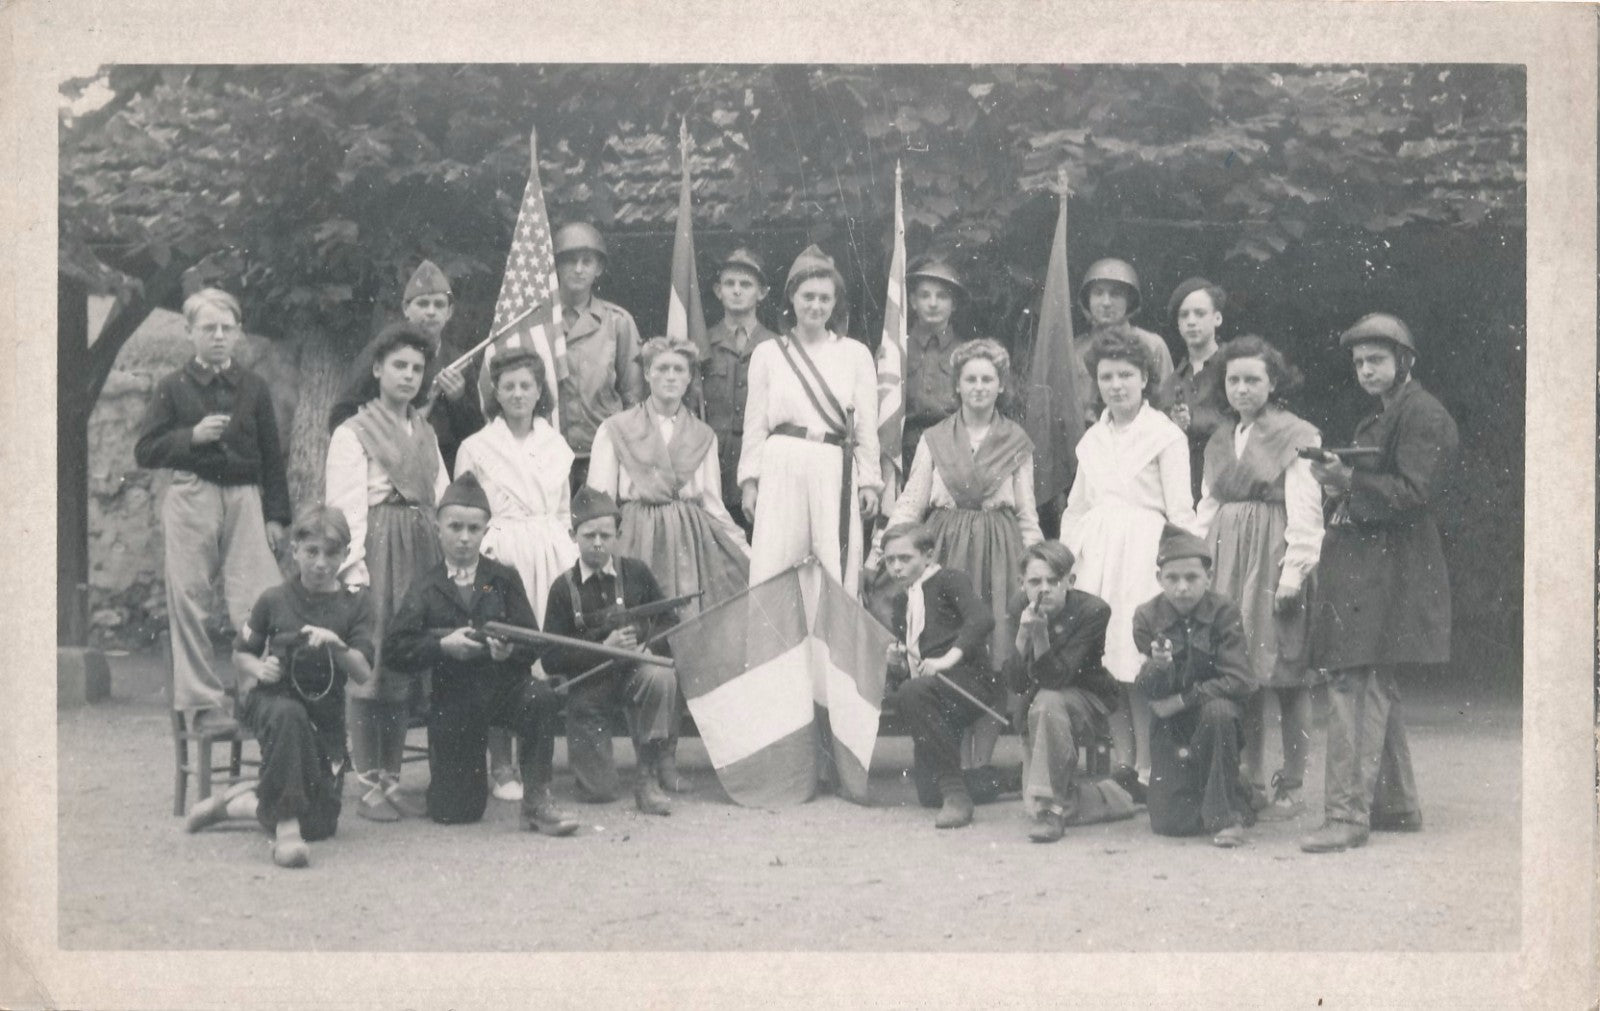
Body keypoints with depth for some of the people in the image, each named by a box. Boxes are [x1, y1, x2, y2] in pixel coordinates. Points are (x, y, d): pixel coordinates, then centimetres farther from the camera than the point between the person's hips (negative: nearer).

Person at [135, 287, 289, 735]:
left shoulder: (253, 387, 11)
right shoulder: (173, 387, 6)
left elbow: (272, 457, 13)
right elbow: (145, 450, 3)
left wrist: (275, 515, 7)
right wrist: (193, 436, -12)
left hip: (245, 498, 1)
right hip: (191, 498, -1)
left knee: (260, 604, -8)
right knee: (190, 603, -2)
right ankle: (202, 703, 4)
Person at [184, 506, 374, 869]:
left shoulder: (355, 603, 0)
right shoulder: (275, 600, -2)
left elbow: (363, 673, -8)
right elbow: (240, 654, 10)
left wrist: (337, 645, -26)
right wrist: (259, 669, -13)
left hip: (325, 716, 3)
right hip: (272, 701, -3)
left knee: (321, 825, -4)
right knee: (289, 715, -43)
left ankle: (240, 801, 21)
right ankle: (286, 825, -36)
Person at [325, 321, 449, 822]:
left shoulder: (425, 434, 19)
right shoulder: (352, 434, 0)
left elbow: (442, 499, 17)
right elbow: (345, 508, -7)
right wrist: (354, 569, -15)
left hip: (422, 554, 6)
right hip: (379, 550, -6)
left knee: (407, 666, 6)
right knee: (371, 666, -7)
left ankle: (392, 781, 12)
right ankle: (368, 786, -1)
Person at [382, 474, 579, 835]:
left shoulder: (504, 579, 4)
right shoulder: (425, 587, 2)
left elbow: (533, 645, -3)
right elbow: (394, 649, -7)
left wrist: (510, 649, -24)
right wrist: (442, 646, -20)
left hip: (503, 686, 1)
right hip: (452, 701, -1)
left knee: (541, 697, -35)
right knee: (454, 812, -2)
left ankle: (537, 801, -20)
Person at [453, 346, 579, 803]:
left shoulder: (556, 444, 14)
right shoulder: (476, 448, 4)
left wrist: (567, 558, 10)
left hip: (551, 558, 3)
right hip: (500, 558, -3)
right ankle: (502, 767, -1)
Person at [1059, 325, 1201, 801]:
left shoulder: (1166, 436, 0)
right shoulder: (1092, 439, 17)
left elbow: (1181, 512, -4)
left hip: (1142, 552, -6)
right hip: (1095, 556, 6)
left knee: (1139, 666, -9)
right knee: (1102, 663, 1)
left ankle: (1146, 770, -2)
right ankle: (1123, 763, 9)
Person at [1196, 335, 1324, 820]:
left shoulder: (1298, 436, -2)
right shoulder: (1220, 442, 18)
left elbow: (1305, 512, -7)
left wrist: (1293, 571, -14)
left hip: (1274, 559, -5)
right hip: (1228, 562, 5)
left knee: (1286, 678, -3)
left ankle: (1290, 786, 4)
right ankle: (1251, 781, 10)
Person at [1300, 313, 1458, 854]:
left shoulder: (1422, 414, -9)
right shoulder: (1380, 417, 21)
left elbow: (1412, 493, -18)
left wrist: (1348, 480, -21)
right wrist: (1341, 489, 4)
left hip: (1383, 571, -10)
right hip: (1361, 564, 10)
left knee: (1354, 684, -15)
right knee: (1375, 687, 14)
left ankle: (1348, 813, -17)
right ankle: (1397, 804, 23)